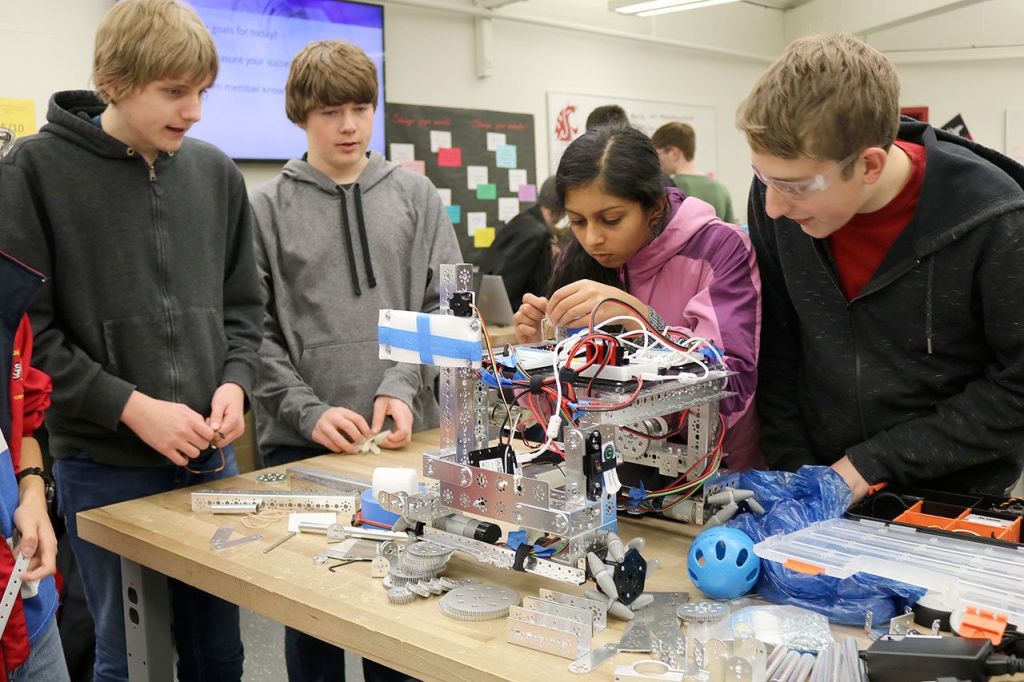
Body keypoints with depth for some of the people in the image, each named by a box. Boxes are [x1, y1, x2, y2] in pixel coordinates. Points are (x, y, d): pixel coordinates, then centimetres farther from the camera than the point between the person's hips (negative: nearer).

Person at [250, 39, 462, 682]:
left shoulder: (416, 196, 7)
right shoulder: (269, 208, 2)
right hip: (300, 440, -1)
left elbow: (445, 304, 3)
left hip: (404, 434, 1)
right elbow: (254, 329, -2)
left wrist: (402, 387, -11)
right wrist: (308, 410, -14)